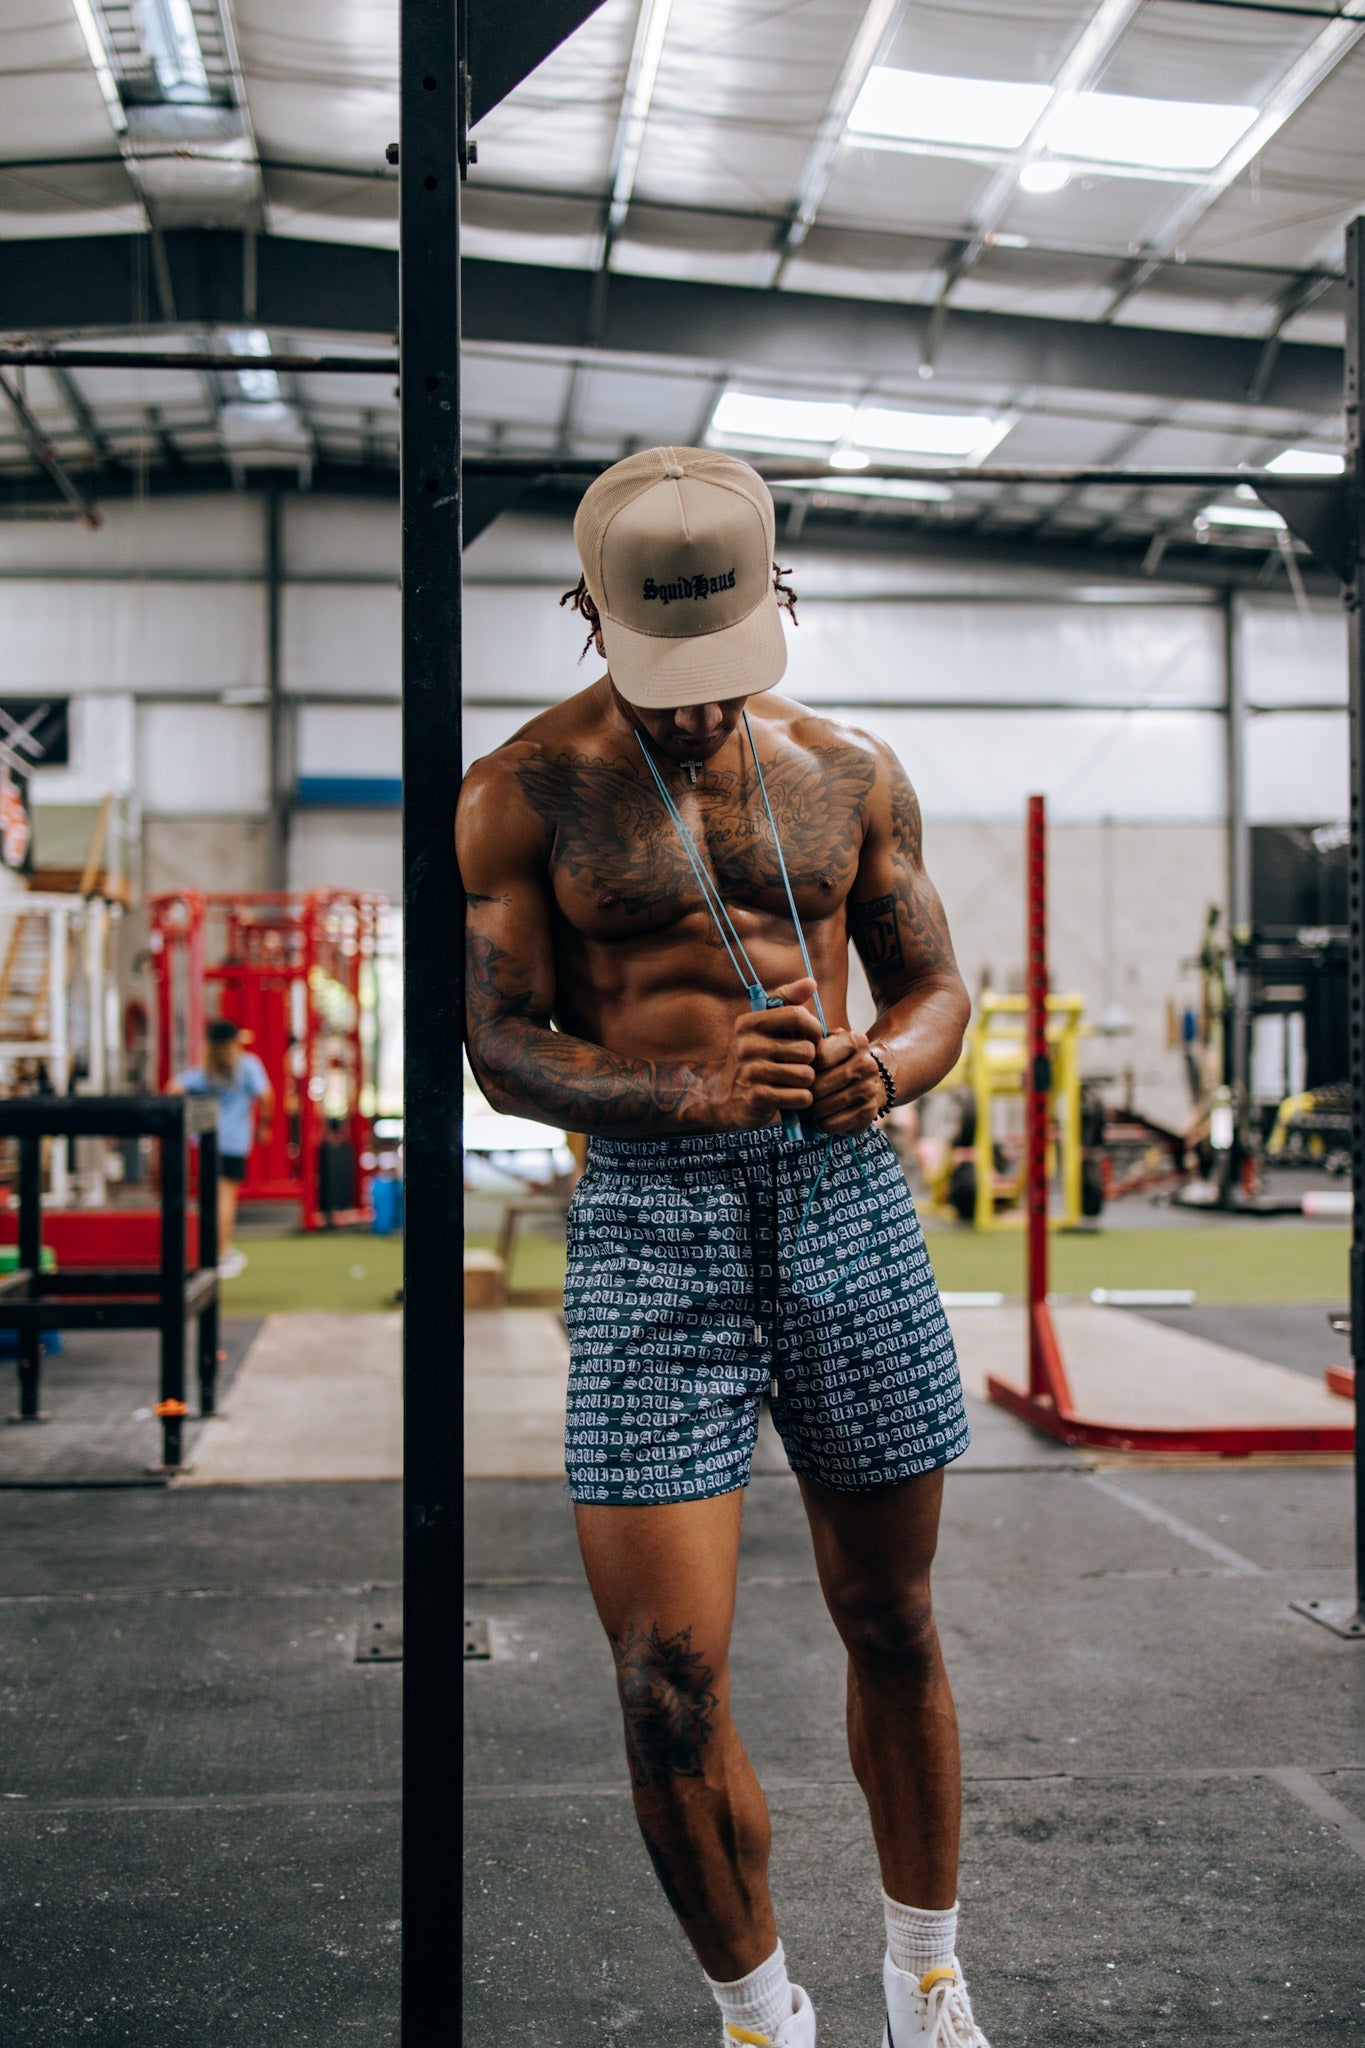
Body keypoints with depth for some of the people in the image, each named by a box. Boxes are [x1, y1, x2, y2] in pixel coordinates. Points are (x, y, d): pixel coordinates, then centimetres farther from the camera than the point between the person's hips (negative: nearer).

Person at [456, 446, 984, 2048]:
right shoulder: (521, 794, 0)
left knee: (891, 1620, 13)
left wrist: (884, 1069, -9)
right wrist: (691, 1094, -20)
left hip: (843, 1193, 3)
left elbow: (935, 982, 15)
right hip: (647, 1214, -2)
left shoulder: (850, 770, 9)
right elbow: (503, 1050, -3)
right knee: (667, 1681, -6)